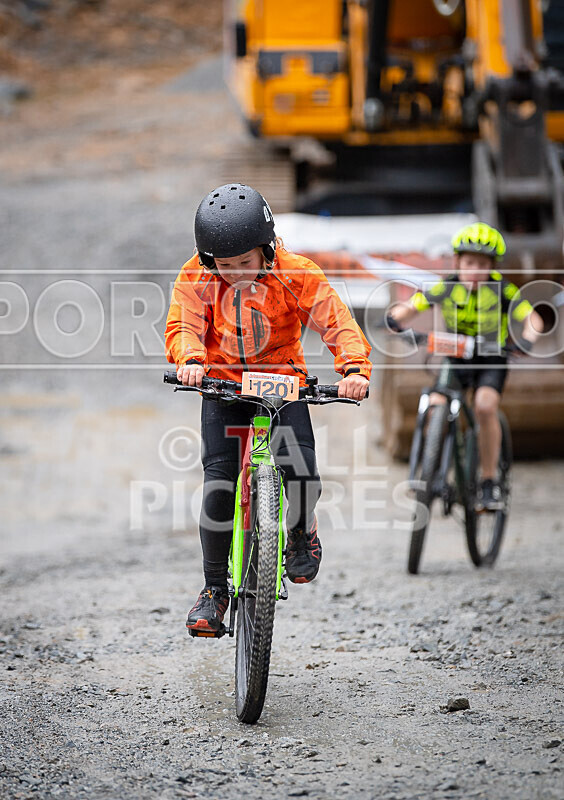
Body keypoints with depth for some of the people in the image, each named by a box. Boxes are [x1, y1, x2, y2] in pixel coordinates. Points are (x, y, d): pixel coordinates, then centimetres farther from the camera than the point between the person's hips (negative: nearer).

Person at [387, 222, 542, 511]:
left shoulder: (502, 289, -17)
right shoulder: (446, 287, -12)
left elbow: (532, 318, -21)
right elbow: (411, 307, -9)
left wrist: (527, 338, -43)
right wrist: (396, 318, -32)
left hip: (491, 359, -2)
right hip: (455, 356, 2)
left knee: (485, 406, -28)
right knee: (435, 408, -20)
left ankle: (489, 482, -16)